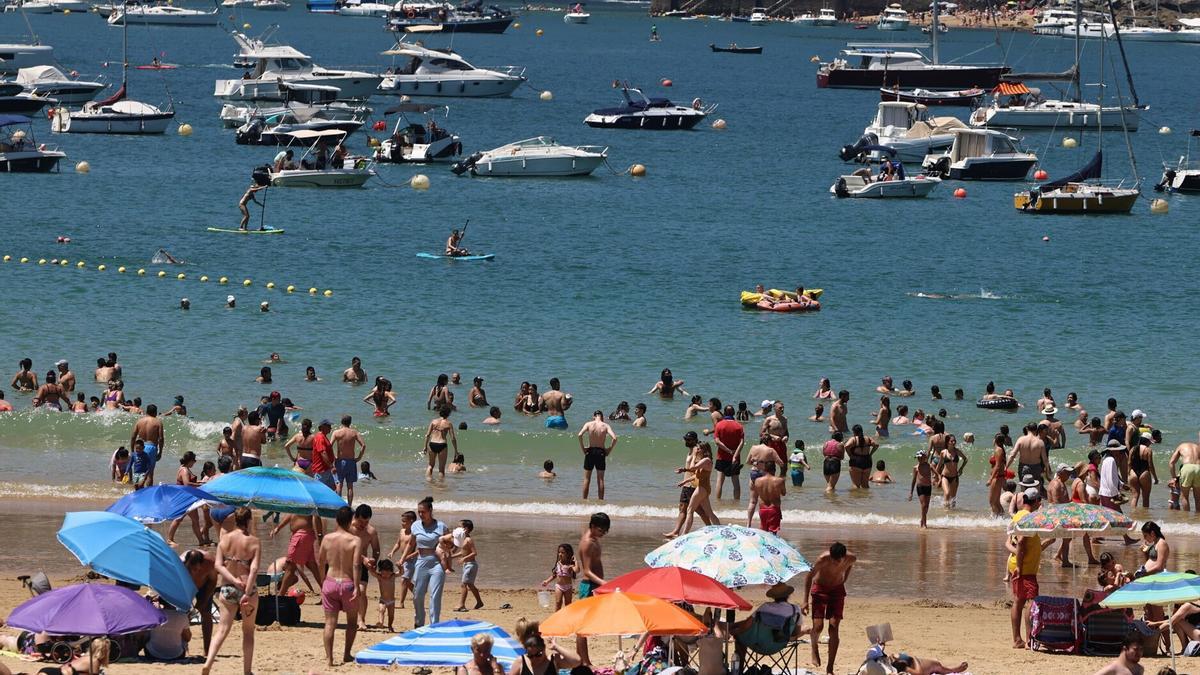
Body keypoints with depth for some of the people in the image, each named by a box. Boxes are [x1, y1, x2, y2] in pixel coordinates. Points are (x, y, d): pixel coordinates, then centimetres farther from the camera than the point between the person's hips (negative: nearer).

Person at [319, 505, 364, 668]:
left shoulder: (327, 538, 0)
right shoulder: (355, 540, -9)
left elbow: (320, 563, 10)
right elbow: (356, 565, -17)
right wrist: (356, 587, -18)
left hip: (330, 582, 2)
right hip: (347, 583, -2)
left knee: (330, 623, 3)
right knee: (352, 621, 19)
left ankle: (329, 658, -4)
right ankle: (347, 655, 23)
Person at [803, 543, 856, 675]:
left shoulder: (851, 558, -19)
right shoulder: (823, 559, -29)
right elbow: (809, 577, -15)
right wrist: (805, 601, -15)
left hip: (837, 590, 2)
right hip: (820, 589, -2)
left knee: (834, 627, -9)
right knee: (818, 626, -11)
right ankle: (814, 650, 25)